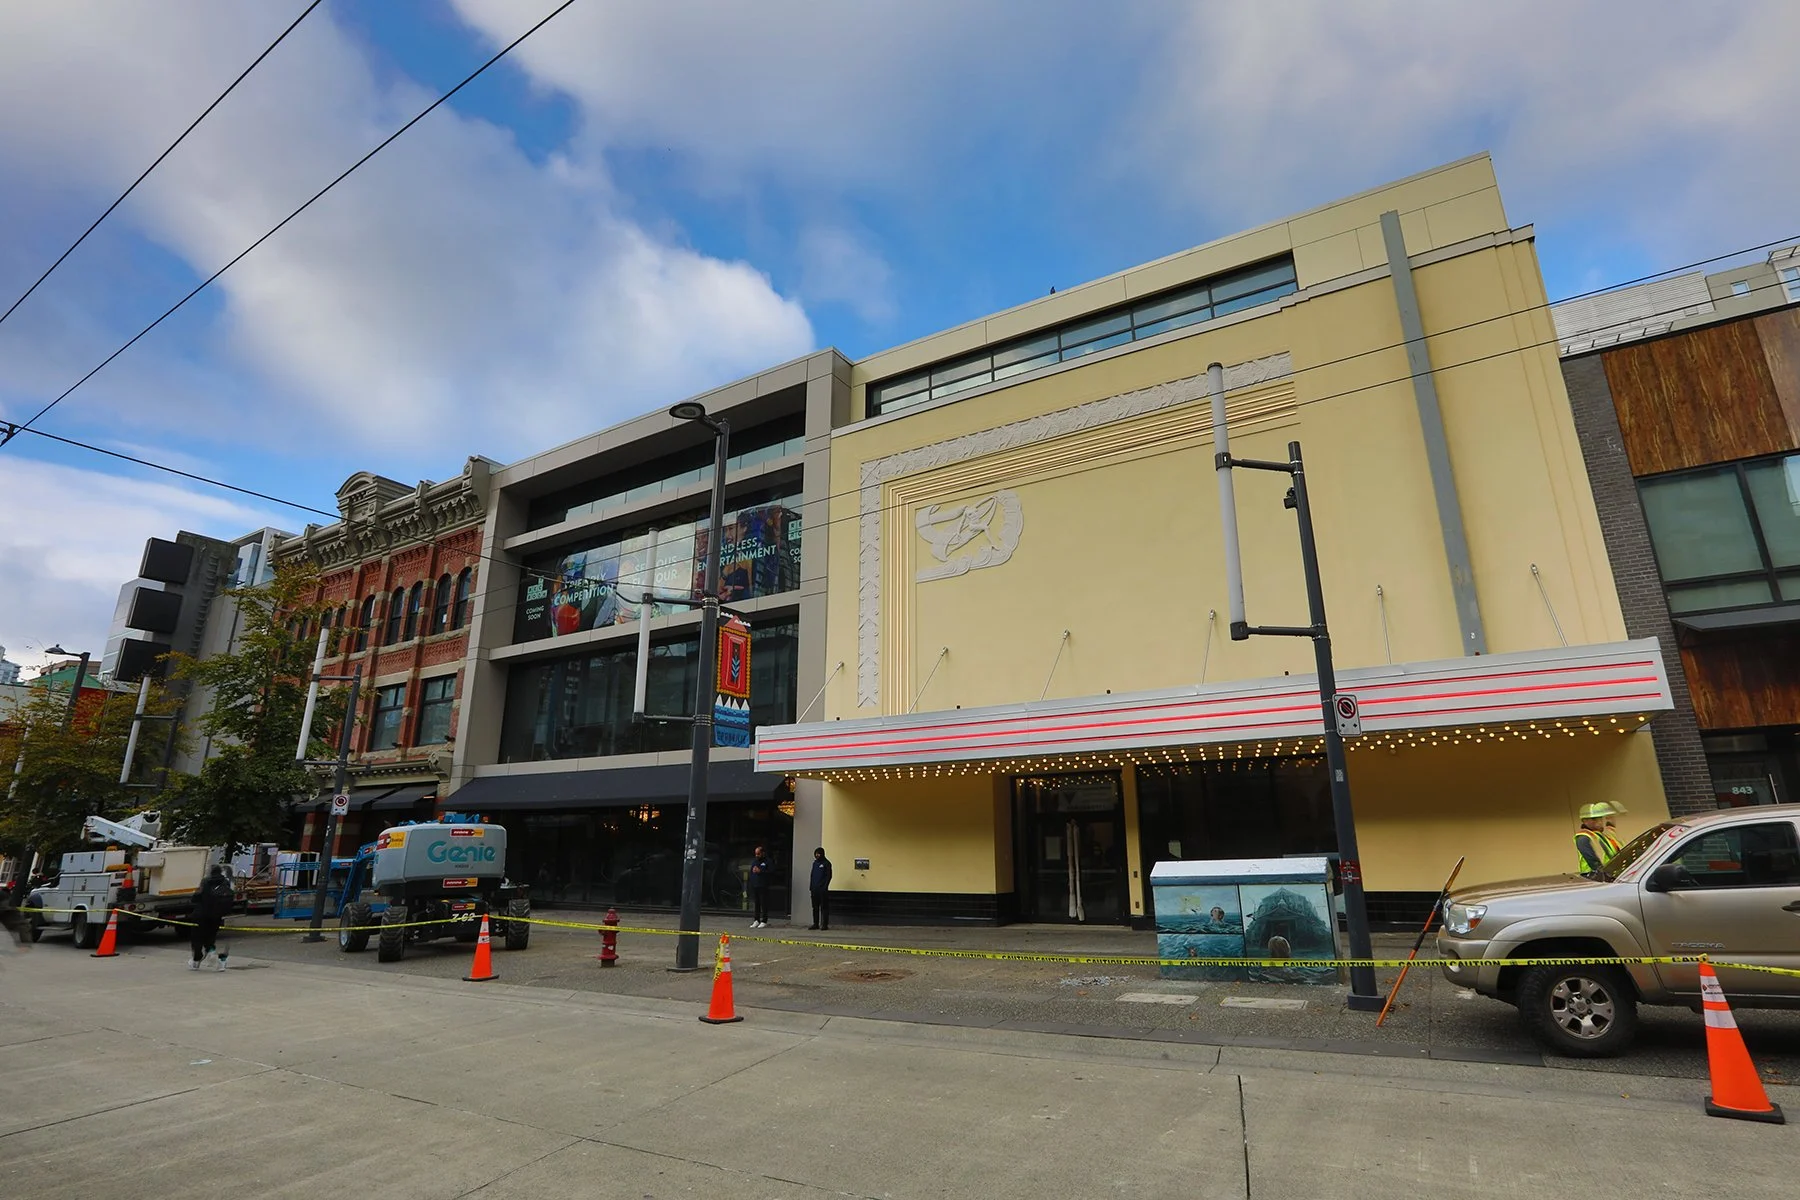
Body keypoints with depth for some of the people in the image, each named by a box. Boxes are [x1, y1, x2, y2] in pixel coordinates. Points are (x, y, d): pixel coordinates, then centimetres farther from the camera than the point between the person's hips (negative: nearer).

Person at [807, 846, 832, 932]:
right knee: (815, 907, 9)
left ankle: (825, 925, 0)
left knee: (824, 907, -3)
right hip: (815, 889, 7)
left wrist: (825, 886, -15)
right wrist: (811, 886, 10)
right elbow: (812, 875, 18)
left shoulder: (826, 863, -5)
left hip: (822, 889, -7)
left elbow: (829, 876, -9)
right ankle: (815, 924, 15)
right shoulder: (815, 863, 14)